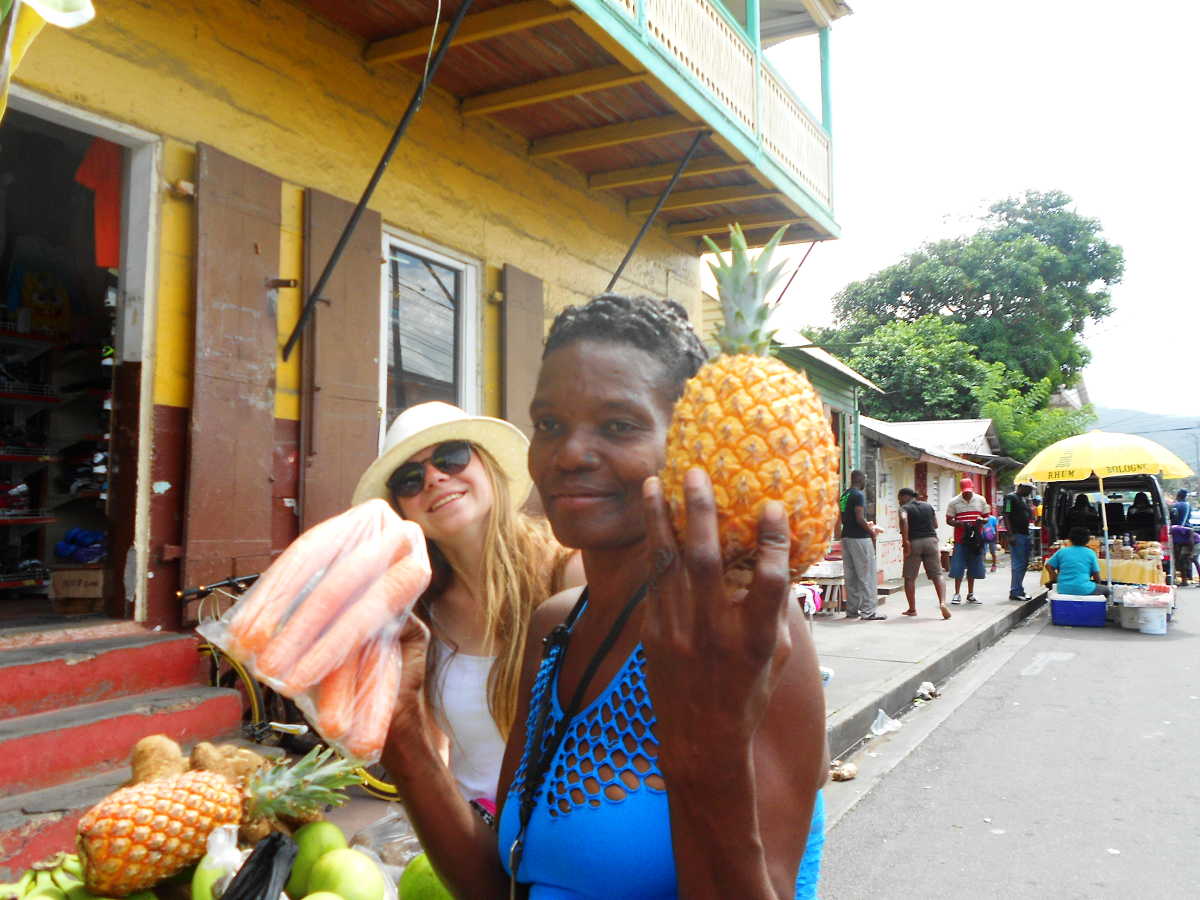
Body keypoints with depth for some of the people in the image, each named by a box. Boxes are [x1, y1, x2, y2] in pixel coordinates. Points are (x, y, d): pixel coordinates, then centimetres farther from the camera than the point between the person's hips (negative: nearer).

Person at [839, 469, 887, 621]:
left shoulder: (844, 495, 13)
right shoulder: (859, 495, -12)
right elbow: (859, 518, -19)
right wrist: (872, 532, -5)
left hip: (846, 537, 8)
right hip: (859, 538, -8)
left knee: (850, 575, 11)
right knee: (866, 576, -4)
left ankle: (852, 610, 15)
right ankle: (868, 611, -3)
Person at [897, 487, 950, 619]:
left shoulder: (905, 508, -2)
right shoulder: (928, 506, 15)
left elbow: (903, 520, -23)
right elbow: (935, 524, 17)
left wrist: (905, 541, -24)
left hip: (914, 542, -4)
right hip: (931, 540, 4)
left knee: (910, 577, 6)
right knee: (937, 574, 4)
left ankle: (912, 609, 10)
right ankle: (942, 602, -16)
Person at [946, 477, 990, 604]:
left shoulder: (981, 500, 6)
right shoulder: (954, 502, -1)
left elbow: (987, 517, 12)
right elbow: (948, 520, 1)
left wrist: (982, 520, -11)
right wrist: (960, 524, -18)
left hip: (976, 539, 2)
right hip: (960, 538, -2)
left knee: (973, 567, 8)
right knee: (958, 567, -4)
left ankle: (970, 594, 19)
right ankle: (957, 594, 5)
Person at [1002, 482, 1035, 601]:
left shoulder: (1024, 499, 18)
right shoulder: (1010, 497, -10)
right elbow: (1005, 516, -16)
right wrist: (1011, 535, -21)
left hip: (1025, 534, 10)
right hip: (1016, 535, -9)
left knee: (1024, 564, 13)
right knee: (1019, 564, -9)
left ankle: (1018, 590, 21)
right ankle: (1015, 592, -4)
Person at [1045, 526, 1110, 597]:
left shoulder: (1062, 551, 8)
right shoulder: (1090, 553, 2)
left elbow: (1048, 566, 9)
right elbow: (1096, 574, 5)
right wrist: (1098, 584, 23)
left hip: (1063, 590, 3)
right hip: (1084, 590, -3)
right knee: (1106, 589, 25)